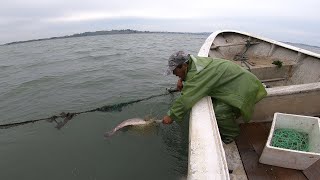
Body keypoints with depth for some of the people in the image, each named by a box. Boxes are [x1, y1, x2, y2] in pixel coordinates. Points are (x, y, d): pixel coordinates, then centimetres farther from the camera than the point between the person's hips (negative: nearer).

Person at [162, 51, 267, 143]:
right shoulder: (193, 61, -3)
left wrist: (171, 116, -24)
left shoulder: (198, 74, -32)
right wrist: (181, 79, 3)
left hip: (242, 86, -10)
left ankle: (230, 134, 6)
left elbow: (186, 98, -34)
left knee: (219, 110, -22)